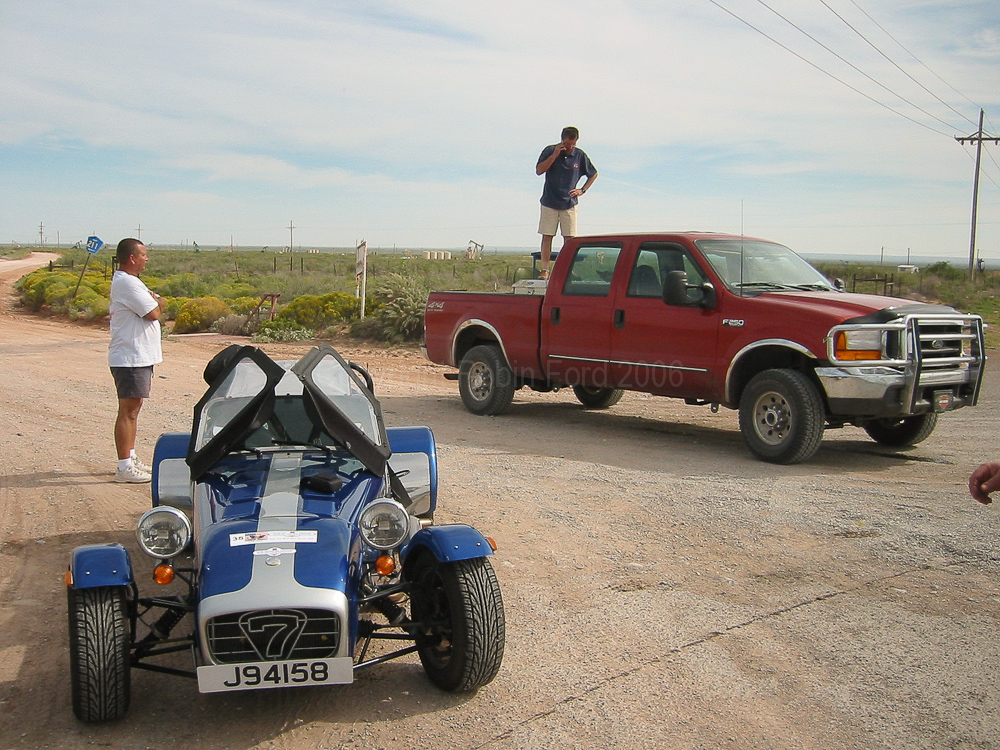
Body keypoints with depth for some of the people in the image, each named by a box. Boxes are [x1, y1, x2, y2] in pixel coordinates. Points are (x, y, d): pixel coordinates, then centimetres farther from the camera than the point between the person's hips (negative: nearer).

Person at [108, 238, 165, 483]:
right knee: (128, 411, -8)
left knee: (133, 408, 17)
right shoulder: (128, 283, -17)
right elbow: (153, 312, -20)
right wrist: (157, 301, 0)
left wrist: (154, 302, -5)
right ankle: (125, 468, -5)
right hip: (131, 358, -11)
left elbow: (154, 305, 16)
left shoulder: (124, 281, 18)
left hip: (138, 357, 11)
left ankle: (130, 459, 27)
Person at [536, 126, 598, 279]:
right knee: (547, 236, -2)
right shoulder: (550, 151, -3)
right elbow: (539, 170, -14)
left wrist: (582, 190, 2)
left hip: (569, 203, 1)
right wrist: (555, 154, -19)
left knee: (569, 238, -2)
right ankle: (544, 270, 1)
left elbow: (593, 174, 14)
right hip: (549, 202, -1)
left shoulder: (580, 155, 1)